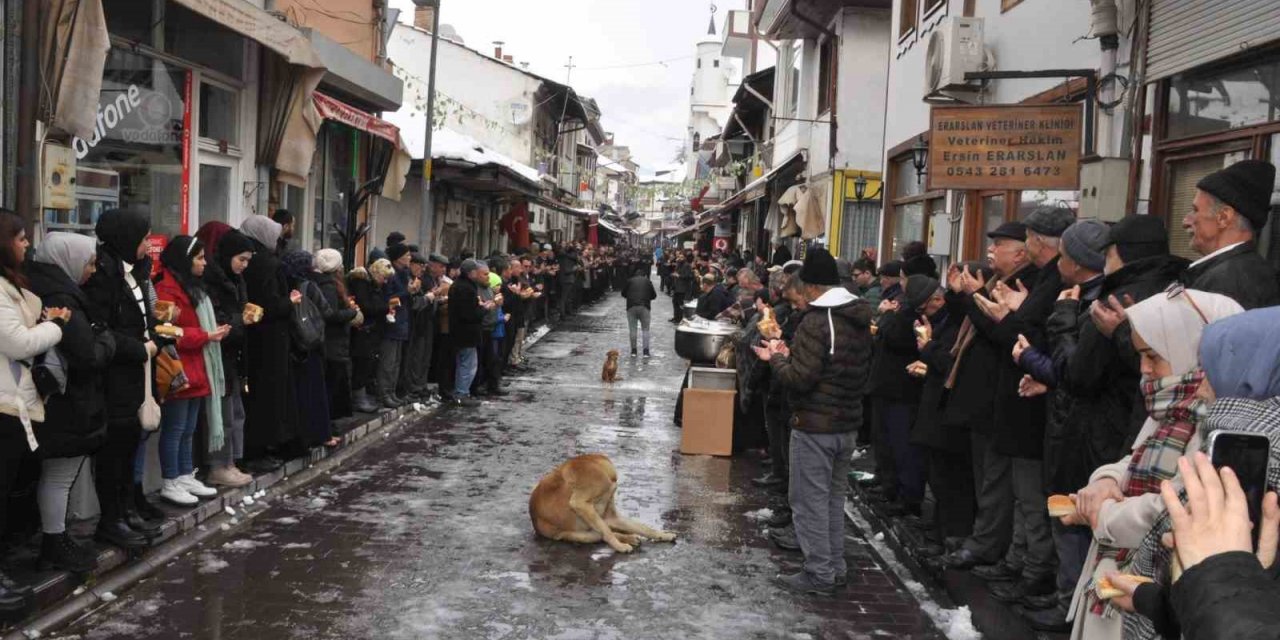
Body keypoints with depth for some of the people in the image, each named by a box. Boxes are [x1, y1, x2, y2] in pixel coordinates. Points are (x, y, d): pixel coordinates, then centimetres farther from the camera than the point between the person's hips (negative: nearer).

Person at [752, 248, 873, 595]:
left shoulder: (816, 322, -19)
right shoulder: (860, 321, 9)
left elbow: (801, 378, -24)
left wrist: (775, 359, -3)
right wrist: (791, 355, 15)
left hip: (814, 426, -9)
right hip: (847, 423, 9)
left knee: (810, 501, 1)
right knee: (834, 497, 18)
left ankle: (819, 573, 6)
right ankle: (836, 567, 26)